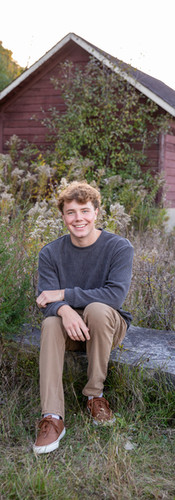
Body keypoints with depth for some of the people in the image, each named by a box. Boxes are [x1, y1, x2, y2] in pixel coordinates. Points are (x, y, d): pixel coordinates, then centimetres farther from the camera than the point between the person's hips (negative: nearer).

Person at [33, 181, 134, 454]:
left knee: (97, 309, -34)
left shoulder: (119, 247, -11)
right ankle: (52, 417, -36)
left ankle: (95, 395, -18)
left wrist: (64, 294, -23)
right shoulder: (51, 253, -3)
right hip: (70, 329, 2)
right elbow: (46, 301, -12)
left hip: (109, 327, -2)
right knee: (50, 323, -30)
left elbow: (116, 294, -23)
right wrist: (64, 310, -37)